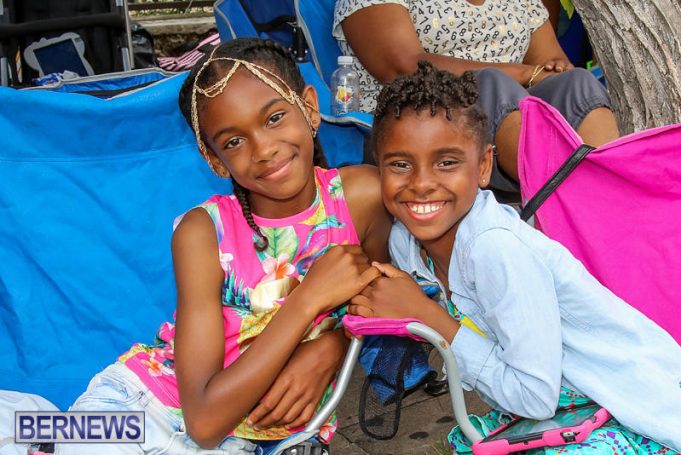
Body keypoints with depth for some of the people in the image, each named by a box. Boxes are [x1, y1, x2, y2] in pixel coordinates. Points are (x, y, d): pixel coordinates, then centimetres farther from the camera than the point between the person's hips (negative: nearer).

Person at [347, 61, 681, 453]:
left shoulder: (499, 248, -30)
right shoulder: (405, 238, -8)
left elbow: (536, 398, -26)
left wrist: (424, 313, -25)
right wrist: (378, 307, -14)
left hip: (641, 417, -6)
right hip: (568, 402, 6)